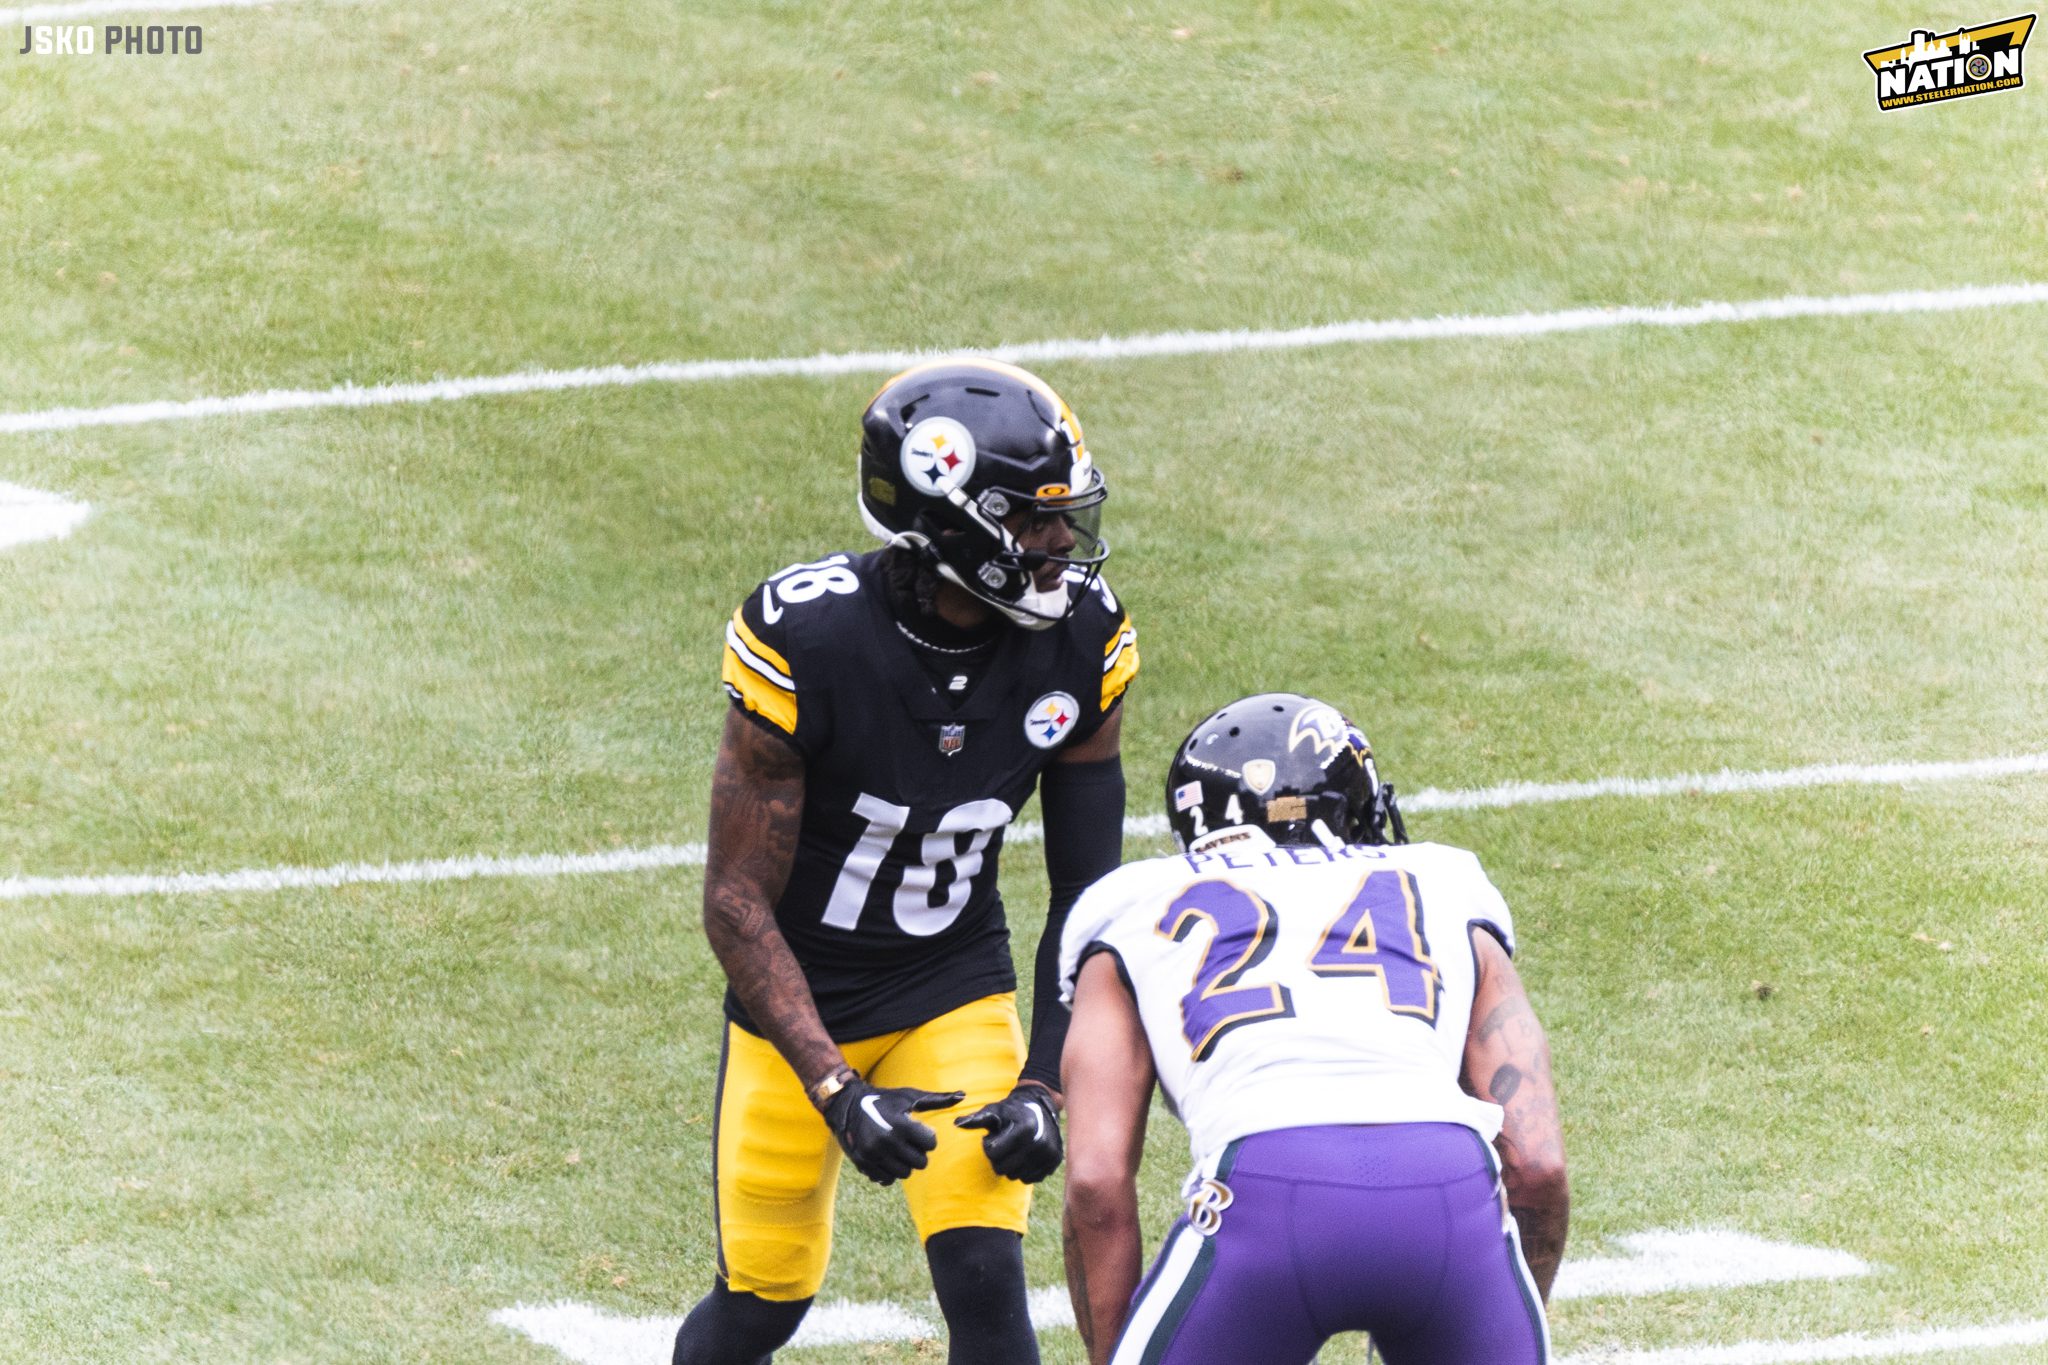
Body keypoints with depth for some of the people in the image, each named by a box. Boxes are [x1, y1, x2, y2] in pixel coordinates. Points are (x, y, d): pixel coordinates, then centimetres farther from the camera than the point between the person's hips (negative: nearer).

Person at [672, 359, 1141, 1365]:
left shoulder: (1081, 642, -16)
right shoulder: (803, 641, -28)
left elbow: (1086, 893, -6)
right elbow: (738, 904, -21)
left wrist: (1042, 1085, -16)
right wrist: (836, 1092, -28)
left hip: (957, 986, 2)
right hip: (798, 990, -2)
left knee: (984, 1283, -14)